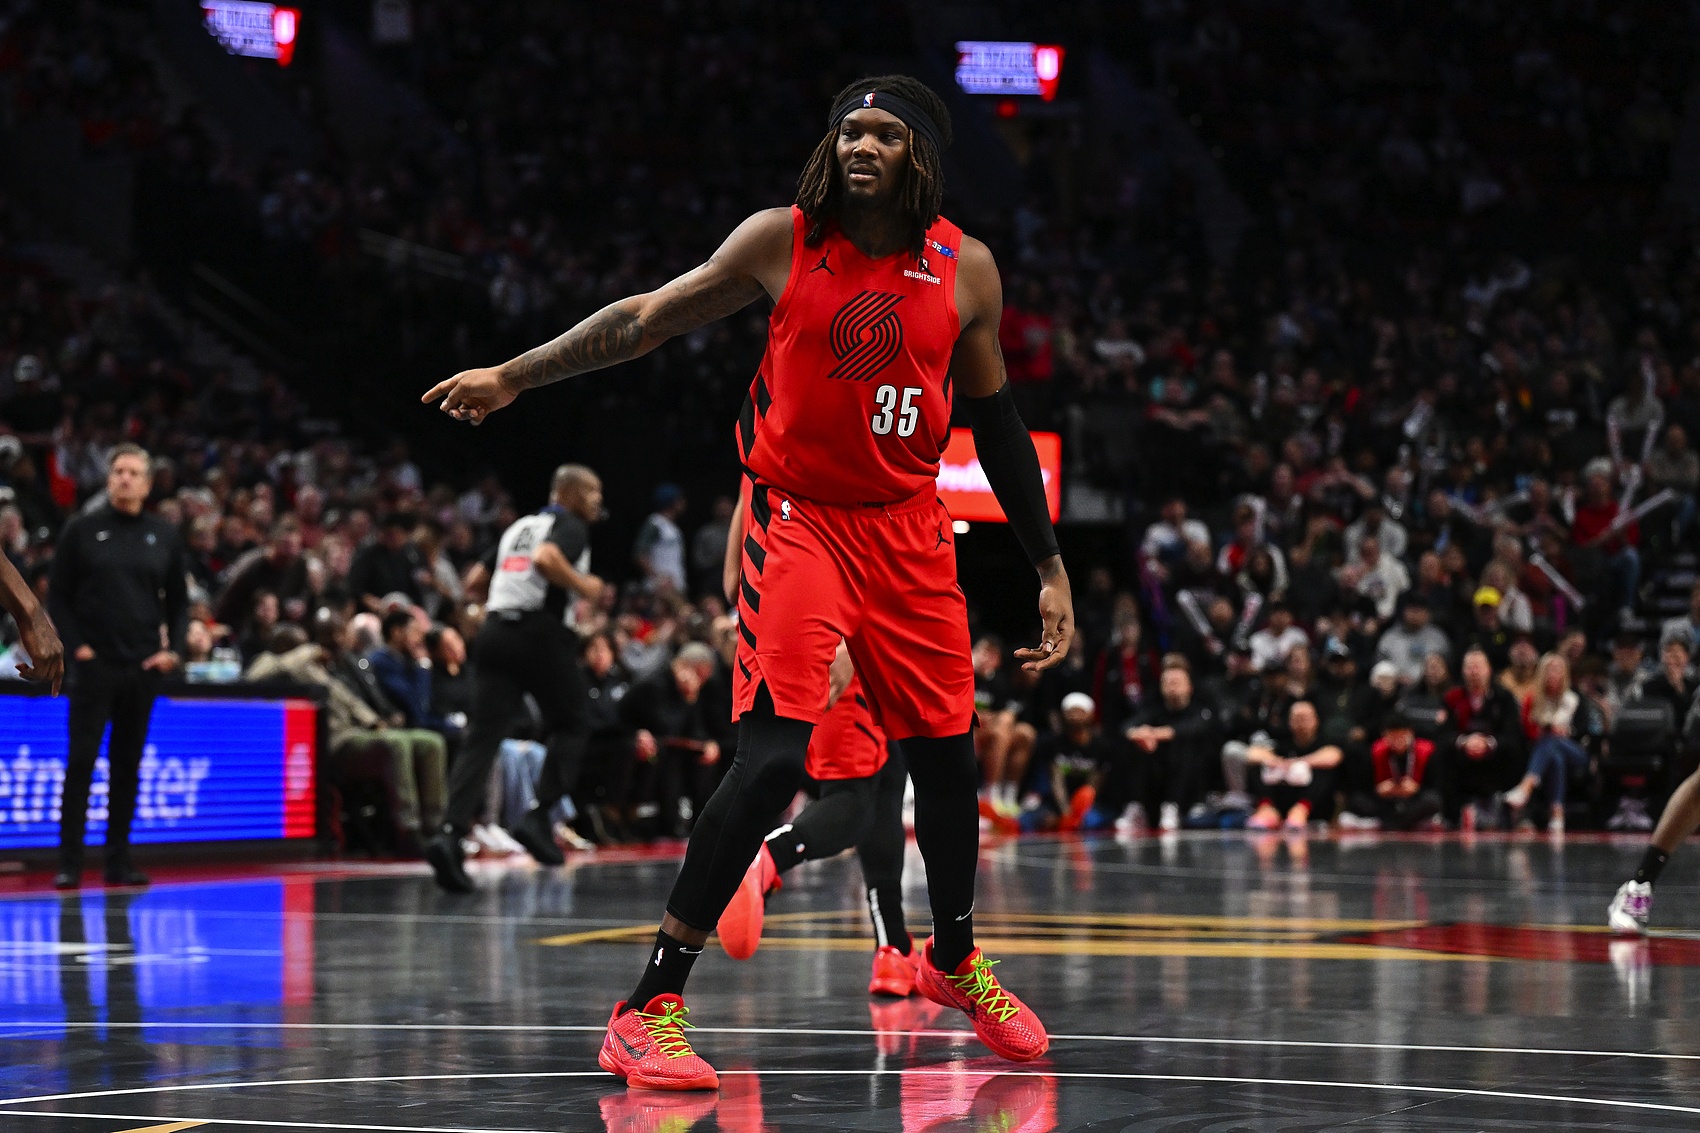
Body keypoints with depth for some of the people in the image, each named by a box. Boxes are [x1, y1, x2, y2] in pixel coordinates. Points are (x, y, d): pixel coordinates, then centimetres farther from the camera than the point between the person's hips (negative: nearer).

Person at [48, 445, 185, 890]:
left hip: (144, 668, 3)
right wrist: (75, 644, -8)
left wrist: (172, 649, 1)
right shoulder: (82, 531, 1)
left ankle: (119, 861, 13)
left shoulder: (164, 536, 8)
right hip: (94, 664, -3)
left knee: (128, 765, 7)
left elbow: (179, 600, 14)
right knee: (81, 760, -6)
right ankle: (69, 863, -3)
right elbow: (58, 595, 3)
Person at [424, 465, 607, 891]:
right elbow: (546, 559, -21)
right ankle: (538, 817, -1)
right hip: (541, 631, -6)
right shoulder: (571, 527, 0)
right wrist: (582, 586, -7)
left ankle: (450, 833, -20)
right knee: (571, 725, 14)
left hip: (495, 632, 6)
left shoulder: (519, 527, 24)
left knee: (483, 737, -2)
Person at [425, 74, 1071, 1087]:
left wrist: (1050, 567, 9)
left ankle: (955, 963, 39)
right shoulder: (783, 240, -8)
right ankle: (651, 1009, -17)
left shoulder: (966, 269, 0)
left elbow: (996, 422, 8)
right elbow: (648, 320, 0)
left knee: (946, 752, 11)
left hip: (910, 528, 4)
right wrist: (513, 377, -3)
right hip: (799, 517, -4)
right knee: (776, 753, -19)